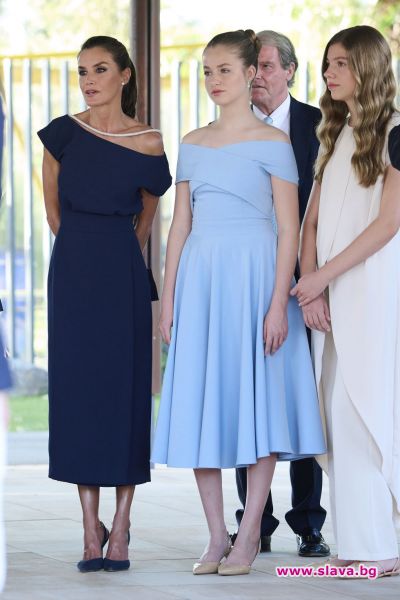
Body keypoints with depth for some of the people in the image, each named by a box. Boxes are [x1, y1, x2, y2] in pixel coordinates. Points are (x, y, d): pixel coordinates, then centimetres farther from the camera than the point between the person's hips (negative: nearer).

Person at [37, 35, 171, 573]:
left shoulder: (148, 144, -1)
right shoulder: (63, 133, 1)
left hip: (123, 275, -1)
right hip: (71, 273, 1)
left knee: (126, 390, -2)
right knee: (77, 389, 0)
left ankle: (120, 528, 2)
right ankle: (91, 530, 6)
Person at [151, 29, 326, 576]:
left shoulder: (272, 143, -2)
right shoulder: (193, 145, 12)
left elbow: (288, 228, -6)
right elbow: (180, 224, 14)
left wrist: (279, 304, -13)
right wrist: (168, 297, 7)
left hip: (253, 278, -5)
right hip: (200, 281, 5)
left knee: (256, 400, -2)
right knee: (200, 403, 3)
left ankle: (249, 535, 3)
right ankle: (217, 536, 9)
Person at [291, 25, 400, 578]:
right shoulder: (334, 137, 17)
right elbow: (312, 221, 13)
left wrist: (323, 277, -11)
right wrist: (310, 288, -2)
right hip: (331, 296, 7)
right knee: (343, 416, 2)